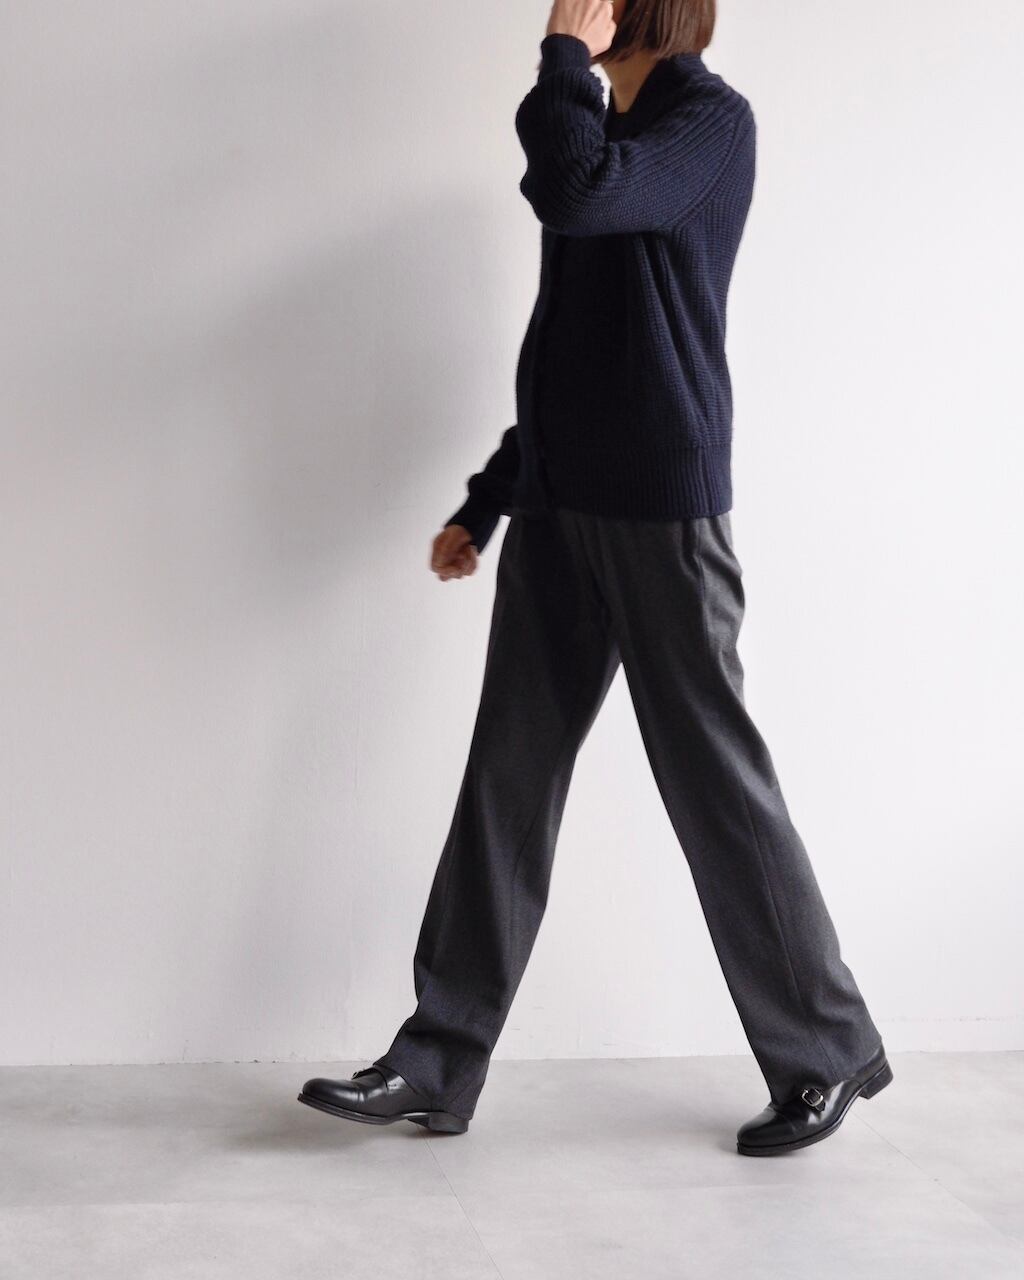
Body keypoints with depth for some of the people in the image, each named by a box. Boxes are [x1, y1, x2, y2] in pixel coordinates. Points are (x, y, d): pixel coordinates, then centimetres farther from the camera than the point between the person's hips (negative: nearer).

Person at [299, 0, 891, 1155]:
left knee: (717, 787, 0)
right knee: (506, 779, 6)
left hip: (662, 509, -8)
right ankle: (439, 1066, 11)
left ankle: (827, 1057, 16)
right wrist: (486, 499, 21)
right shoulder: (604, 134, 18)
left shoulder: (711, 121, -6)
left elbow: (575, 193, -27)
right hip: (558, 506, 8)